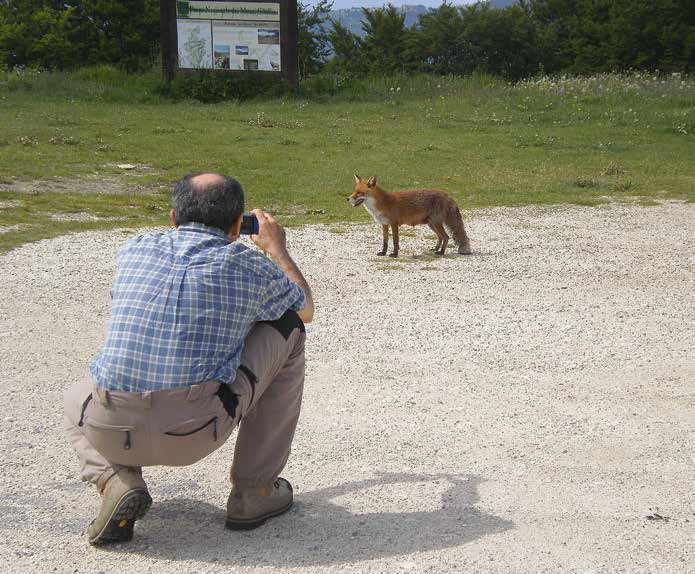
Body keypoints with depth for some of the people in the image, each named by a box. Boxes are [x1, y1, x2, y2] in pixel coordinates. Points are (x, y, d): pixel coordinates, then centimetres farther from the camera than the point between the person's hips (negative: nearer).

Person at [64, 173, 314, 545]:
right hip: (198, 433, -2)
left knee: (77, 402, 40)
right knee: (288, 328, 17)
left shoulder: (135, 250, 8)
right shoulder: (250, 266, 1)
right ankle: (254, 491, 20)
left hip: (113, 431, 3)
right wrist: (276, 247, 39)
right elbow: (306, 309, 22)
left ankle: (115, 480, 6)